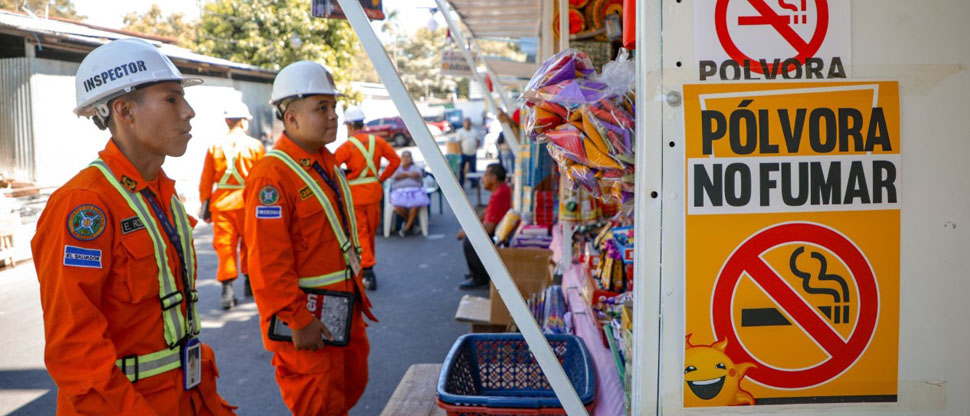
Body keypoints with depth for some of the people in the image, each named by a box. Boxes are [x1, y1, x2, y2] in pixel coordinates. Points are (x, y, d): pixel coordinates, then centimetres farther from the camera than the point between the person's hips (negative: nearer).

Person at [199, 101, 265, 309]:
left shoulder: (215, 146, 2)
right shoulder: (255, 145, -4)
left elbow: (205, 181, 4)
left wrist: (205, 206, 12)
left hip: (221, 204, 2)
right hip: (247, 204, -1)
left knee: (224, 246, 5)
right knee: (250, 245, 15)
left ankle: (227, 288, -3)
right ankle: (250, 282, 25)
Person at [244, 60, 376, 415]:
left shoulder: (328, 164, 10)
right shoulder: (272, 176, -21)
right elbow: (268, 264, -24)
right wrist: (298, 321, -23)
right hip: (307, 319, -9)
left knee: (351, 387, 22)